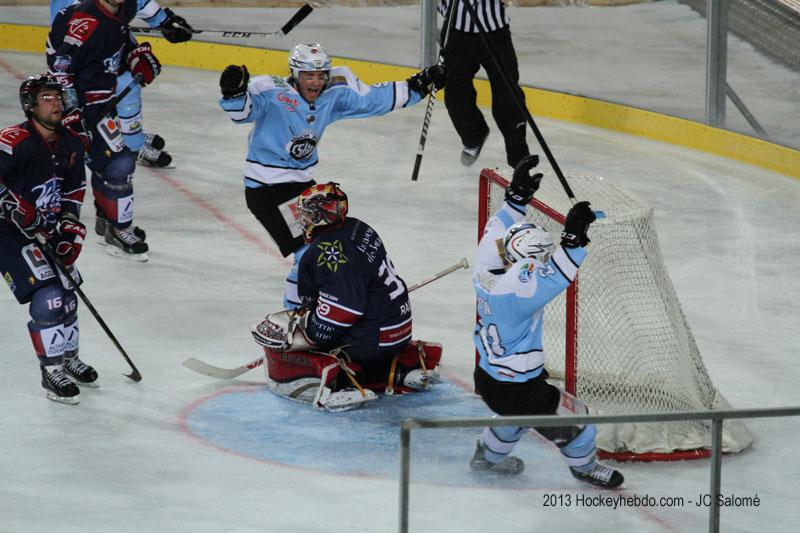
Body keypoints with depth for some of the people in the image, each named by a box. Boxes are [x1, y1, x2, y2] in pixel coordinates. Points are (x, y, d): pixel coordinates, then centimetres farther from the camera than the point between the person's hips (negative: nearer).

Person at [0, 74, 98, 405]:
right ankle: (52, 371, -5)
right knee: (46, 296, -16)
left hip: (45, 232, 8)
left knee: (65, 290, 13)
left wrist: (69, 233, 2)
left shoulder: (70, 146, 4)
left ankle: (68, 357, 36)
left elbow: (73, 193, 12)